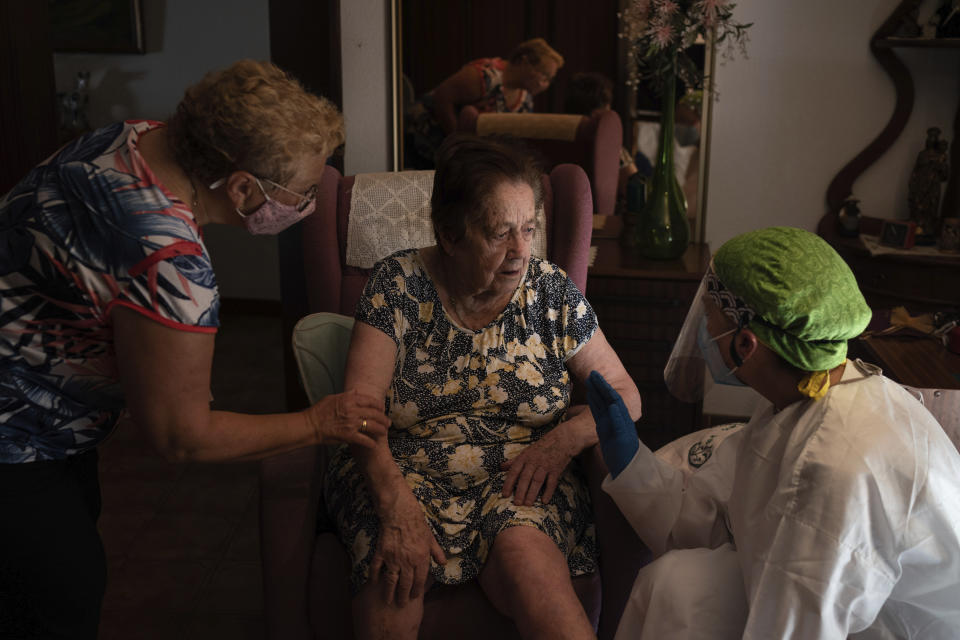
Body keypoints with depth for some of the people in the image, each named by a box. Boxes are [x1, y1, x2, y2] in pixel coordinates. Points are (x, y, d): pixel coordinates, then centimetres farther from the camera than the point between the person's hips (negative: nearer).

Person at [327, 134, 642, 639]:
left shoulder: (552, 292, 4)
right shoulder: (399, 284, -2)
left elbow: (625, 396, 9)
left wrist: (566, 437, -13)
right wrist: (396, 506, -27)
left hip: (518, 482, 1)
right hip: (406, 473, -1)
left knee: (523, 551, -31)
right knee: (395, 572, -32)